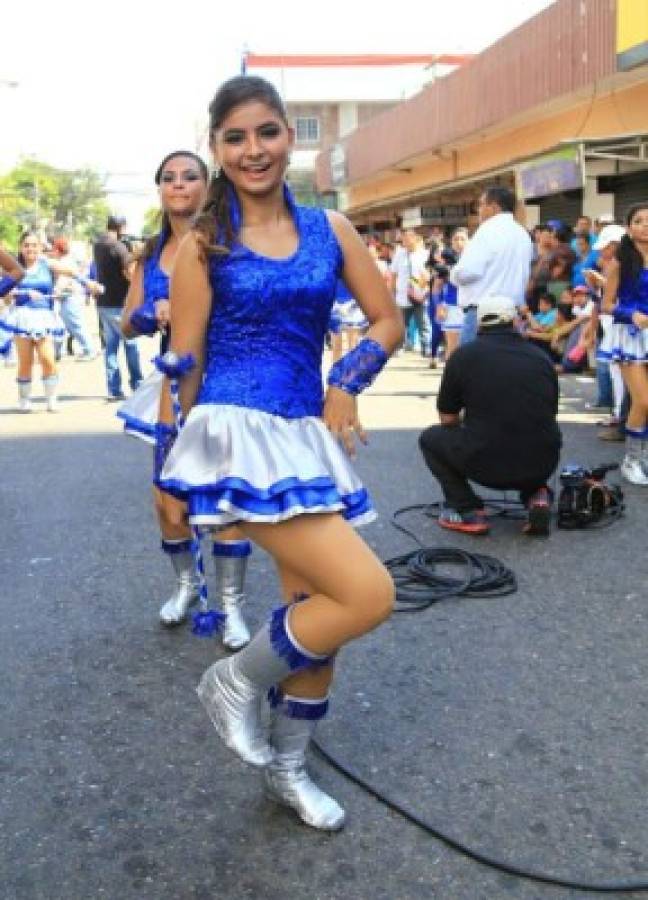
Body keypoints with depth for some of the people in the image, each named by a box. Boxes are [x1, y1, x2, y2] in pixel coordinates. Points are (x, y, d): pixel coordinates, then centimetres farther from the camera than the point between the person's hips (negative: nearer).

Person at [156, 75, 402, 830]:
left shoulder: (329, 229, 9)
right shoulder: (203, 245, -2)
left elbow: (388, 320, 12)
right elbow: (185, 362, 0)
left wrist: (347, 384, -2)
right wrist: (196, 458, 3)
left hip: (307, 434, 6)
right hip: (239, 432, -5)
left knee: (317, 609, 12)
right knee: (367, 595, -16)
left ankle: (287, 769, 34)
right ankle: (235, 681, 9)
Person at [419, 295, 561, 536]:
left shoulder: (464, 355, 0)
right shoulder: (541, 357, 9)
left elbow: (447, 419, 9)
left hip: (486, 464, -3)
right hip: (542, 466, 4)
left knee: (430, 438, 22)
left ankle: (467, 511, 7)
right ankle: (536, 495, 9)